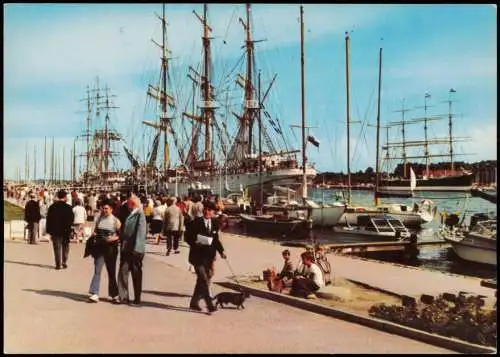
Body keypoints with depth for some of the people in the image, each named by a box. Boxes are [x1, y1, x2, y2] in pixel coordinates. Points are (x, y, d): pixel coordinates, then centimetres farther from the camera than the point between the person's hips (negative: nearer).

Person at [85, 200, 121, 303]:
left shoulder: (115, 221, -3)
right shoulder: (99, 219, 9)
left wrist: (115, 238, -22)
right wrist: (94, 233, 1)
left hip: (110, 249, -3)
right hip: (99, 248, 3)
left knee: (111, 272, 6)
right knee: (97, 271, -4)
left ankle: (114, 295, 17)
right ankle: (94, 294, -4)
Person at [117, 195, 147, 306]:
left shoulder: (140, 215, -11)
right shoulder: (128, 214, 13)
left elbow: (140, 232, -16)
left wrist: (136, 249, -20)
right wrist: (122, 245, 12)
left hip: (135, 250, -6)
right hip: (125, 249, 6)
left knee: (136, 275, 4)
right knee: (123, 271, 1)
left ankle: (137, 299, 14)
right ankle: (123, 297, 8)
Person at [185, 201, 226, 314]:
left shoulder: (215, 223, 6)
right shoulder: (196, 222, -8)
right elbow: (188, 237, -6)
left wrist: (221, 251, 6)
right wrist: (196, 242, -21)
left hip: (208, 257, 6)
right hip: (197, 256, -5)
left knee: (202, 280, 13)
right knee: (204, 279, -12)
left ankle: (194, 302, 27)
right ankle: (210, 304, -9)